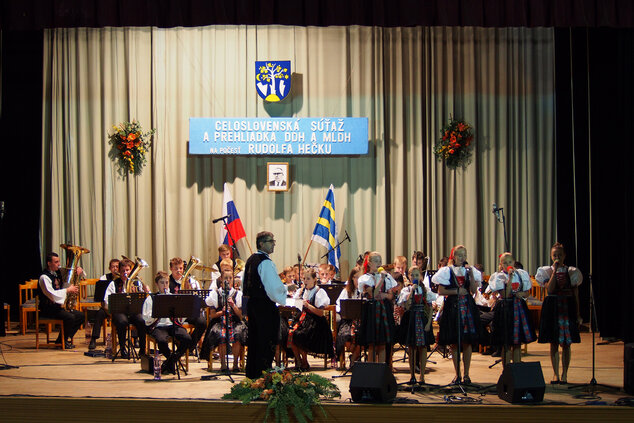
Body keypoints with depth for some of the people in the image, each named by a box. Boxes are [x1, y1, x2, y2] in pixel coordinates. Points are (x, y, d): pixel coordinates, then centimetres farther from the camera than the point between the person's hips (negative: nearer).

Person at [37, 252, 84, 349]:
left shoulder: (58, 272, 11)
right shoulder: (44, 277, -15)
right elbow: (52, 295, -26)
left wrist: (79, 270, 2)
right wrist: (67, 290, -19)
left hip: (59, 305, 9)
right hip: (48, 309, -9)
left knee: (80, 315, -1)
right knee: (70, 317, -28)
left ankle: (66, 338, 4)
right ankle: (63, 341, -8)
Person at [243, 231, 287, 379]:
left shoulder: (251, 260, 12)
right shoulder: (265, 262, -16)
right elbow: (275, 287, -21)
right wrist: (287, 288, -3)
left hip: (252, 304, 9)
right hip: (265, 306, -9)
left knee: (254, 340, 15)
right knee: (267, 343, -3)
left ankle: (251, 373, 21)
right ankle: (262, 374, -1)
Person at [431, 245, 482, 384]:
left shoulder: (469, 270, 10)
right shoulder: (447, 271, 2)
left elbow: (473, 290, 1)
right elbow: (440, 291, -4)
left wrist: (471, 275, -8)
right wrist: (457, 291, -11)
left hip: (468, 307, 2)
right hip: (452, 308, -2)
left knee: (468, 342, 0)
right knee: (454, 343, 1)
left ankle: (466, 374, 7)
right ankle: (457, 374, 9)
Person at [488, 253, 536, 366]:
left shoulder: (521, 274, 10)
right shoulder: (499, 277, -4)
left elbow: (527, 292, 16)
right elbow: (505, 294, -16)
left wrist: (522, 294, -6)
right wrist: (510, 277, -18)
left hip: (519, 308, 4)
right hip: (505, 309, -4)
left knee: (518, 343, 7)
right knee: (507, 345, -4)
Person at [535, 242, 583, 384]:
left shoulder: (571, 272, 6)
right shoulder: (547, 271, 3)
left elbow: (576, 295, 6)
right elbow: (550, 289, -13)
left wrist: (577, 314, 2)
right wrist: (555, 271, -14)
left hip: (568, 308, 1)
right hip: (552, 307, 0)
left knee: (566, 344, 1)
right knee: (554, 343, 2)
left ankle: (564, 374, 9)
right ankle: (556, 374, 10)